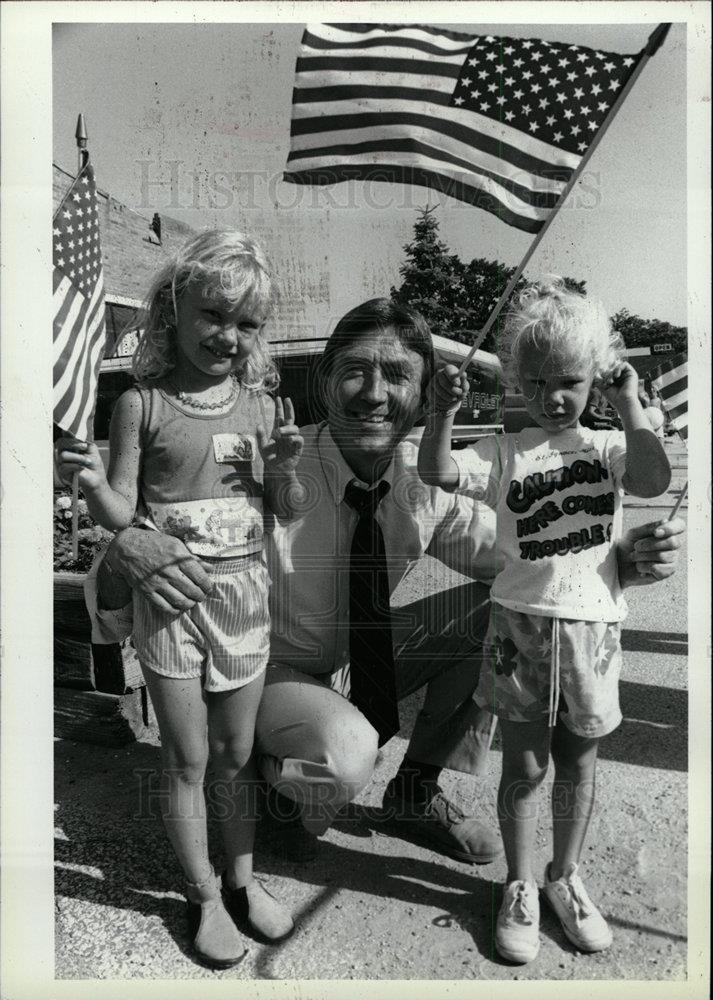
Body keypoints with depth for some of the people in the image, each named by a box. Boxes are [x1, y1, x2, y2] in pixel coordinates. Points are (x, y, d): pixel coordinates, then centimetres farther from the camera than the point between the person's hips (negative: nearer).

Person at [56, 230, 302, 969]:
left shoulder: (262, 406, 1)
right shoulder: (142, 404, -7)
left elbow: (284, 513, 5)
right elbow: (120, 514, -6)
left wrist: (284, 471, -14)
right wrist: (89, 479, -25)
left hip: (243, 591, 3)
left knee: (238, 753, 16)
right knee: (187, 759, 11)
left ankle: (241, 877, 38)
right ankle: (203, 895, 32)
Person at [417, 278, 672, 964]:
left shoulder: (608, 448, 0)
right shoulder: (504, 454, -2)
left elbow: (654, 482, -21)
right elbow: (436, 472, -17)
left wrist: (631, 407, -16)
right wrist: (443, 412, -29)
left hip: (592, 626, 2)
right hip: (521, 624, -1)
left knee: (578, 763, 17)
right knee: (524, 766, 10)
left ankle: (566, 875, 40)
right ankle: (519, 886, 32)